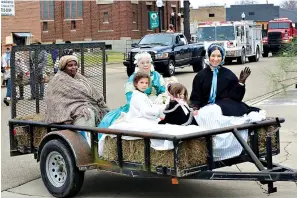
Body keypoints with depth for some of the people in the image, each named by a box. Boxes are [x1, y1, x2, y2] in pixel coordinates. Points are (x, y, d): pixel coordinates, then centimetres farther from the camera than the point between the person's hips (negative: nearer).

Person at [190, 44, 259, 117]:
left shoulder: (229, 74, 9)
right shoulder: (200, 76, 9)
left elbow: (236, 96, 3)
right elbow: (195, 96, 7)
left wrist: (241, 81, -10)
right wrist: (196, 109, -12)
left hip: (227, 107, 0)